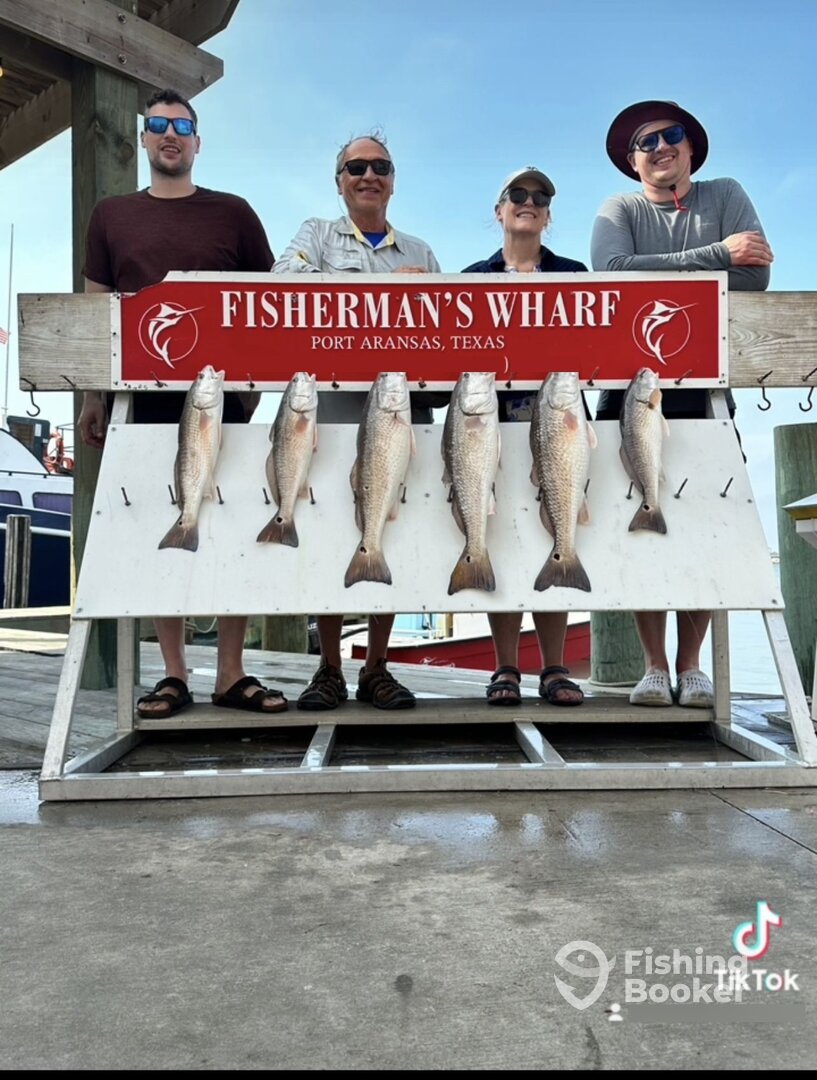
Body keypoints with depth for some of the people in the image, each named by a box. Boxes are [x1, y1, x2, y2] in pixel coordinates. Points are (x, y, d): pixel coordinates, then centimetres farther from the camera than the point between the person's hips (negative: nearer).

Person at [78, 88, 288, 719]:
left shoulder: (233, 213, 11)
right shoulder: (112, 216, 14)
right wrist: (93, 396, 6)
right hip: (145, 396, 1)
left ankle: (232, 674, 6)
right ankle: (173, 674, 11)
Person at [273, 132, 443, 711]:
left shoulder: (419, 252, 22)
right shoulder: (318, 235, 14)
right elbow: (287, 288, -7)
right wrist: (385, 288, -11)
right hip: (332, 407, -2)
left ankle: (377, 668, 13)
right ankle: (329, 670, 10)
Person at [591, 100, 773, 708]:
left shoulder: (725, 197, 8)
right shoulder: (620, 212, 7)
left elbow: (755, 275, -9)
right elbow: (612, 274, -15)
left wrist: (657, 275, -12)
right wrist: (716, 255, -15)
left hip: (704, 389, 0)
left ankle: (692, 664, 8)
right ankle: (654, 666, 6)